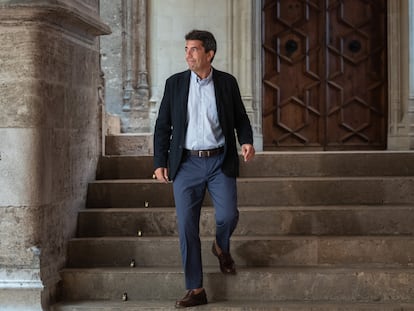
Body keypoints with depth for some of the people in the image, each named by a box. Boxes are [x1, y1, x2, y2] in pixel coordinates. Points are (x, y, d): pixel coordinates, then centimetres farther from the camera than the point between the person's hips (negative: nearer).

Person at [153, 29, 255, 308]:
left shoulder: (227, 82, 3)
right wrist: (160, 162, 1)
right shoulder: (175, 83, 4)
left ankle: (221, 247, 26)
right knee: (187, 226, -2)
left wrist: (247, 141, -8)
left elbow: (240, 117, 11)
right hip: (186, 164, 1)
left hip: (220, 162, 0)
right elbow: (163, 126, 6)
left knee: (228, 215, -12)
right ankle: (196, 290, 9)